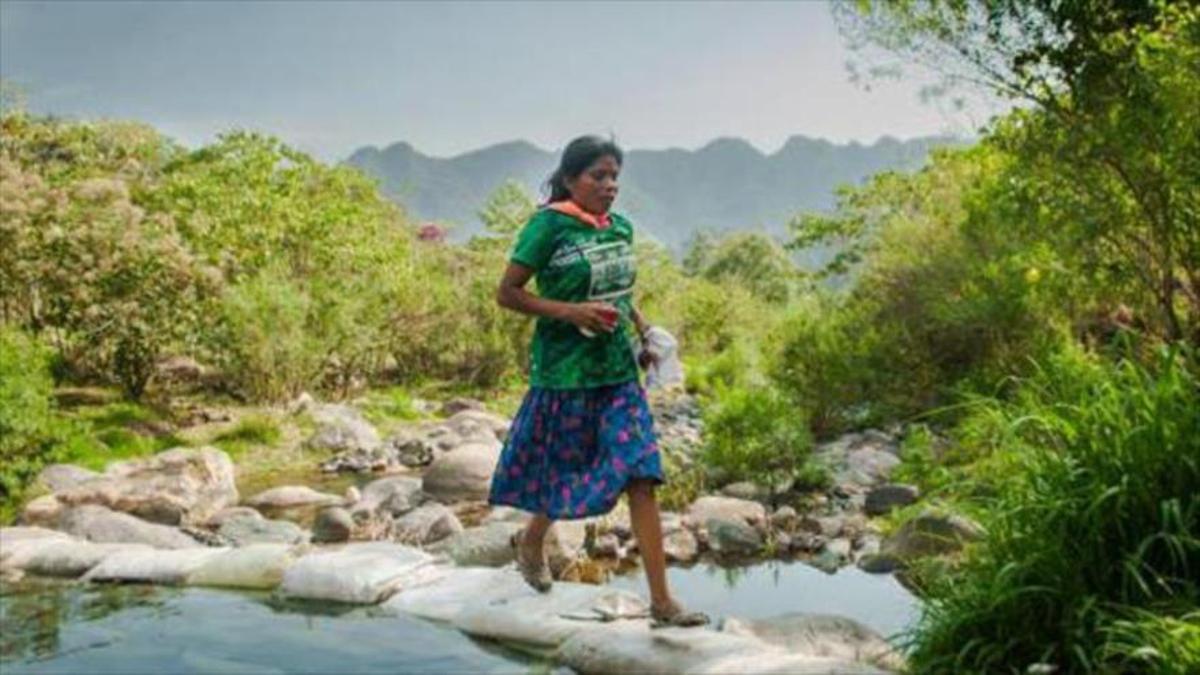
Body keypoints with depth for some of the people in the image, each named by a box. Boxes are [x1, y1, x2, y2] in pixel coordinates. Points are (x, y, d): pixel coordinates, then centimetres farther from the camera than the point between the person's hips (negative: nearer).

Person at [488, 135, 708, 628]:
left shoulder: (621, 228, 8)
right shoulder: (549, 226, -10)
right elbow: (507, 294, -10)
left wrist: (638, 321, 7)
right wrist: (570, 312, -20)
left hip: (619, 370, 5)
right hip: (566, 371, -5)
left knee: (641, 479, -3)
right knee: (567, 473, 9)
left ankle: (661, 602, 0)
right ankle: (531, 546, 42)